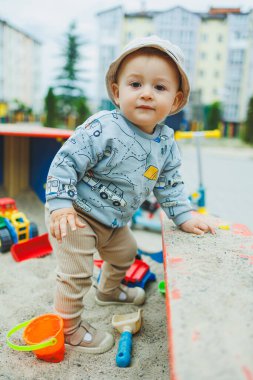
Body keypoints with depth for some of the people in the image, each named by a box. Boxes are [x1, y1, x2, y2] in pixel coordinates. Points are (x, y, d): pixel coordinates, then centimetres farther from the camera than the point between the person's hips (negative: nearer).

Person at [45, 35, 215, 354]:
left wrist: (184, 217, 1)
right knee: (77, 273, -5)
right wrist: (60, 205, -28)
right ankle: (68, 327, 22)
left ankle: (109, 290, 58)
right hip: (76, 215, -7)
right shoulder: (102, 128, -29)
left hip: (114, 220, 8)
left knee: (125, 253, 26)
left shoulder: (166, 143, -6)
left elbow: (169, 184, 5)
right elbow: (66, 162, -25)